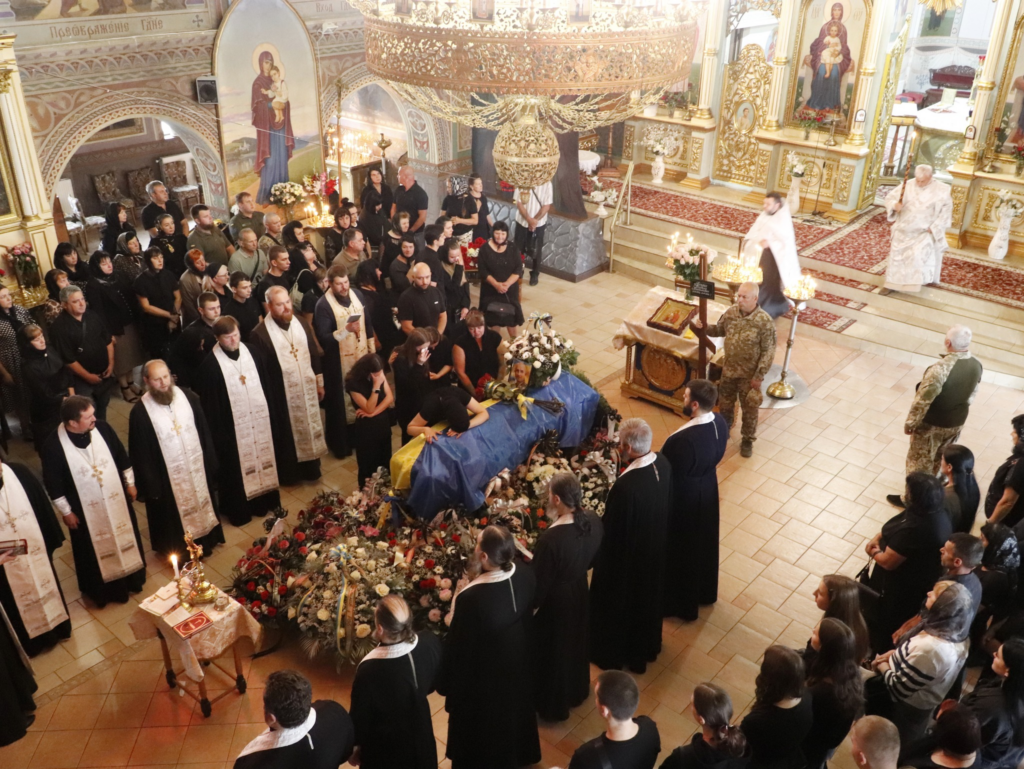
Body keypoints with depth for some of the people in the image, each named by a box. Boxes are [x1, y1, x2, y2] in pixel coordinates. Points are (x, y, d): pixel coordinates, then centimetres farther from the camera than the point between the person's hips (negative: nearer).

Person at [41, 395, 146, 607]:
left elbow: (121, 457, 1)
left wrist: (130, 483, 7)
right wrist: (66, 512, -6)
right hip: (86, 509, -3)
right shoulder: (54, 445, -24)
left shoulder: (102, 428, -15)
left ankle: (131, 578, 46)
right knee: (95, 550, 16)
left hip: (116, 499, 3)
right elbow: (53, 484, -12)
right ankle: (100, 589, 40)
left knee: (124, 538, 22)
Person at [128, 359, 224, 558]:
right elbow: (140, 454, -12)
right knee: (174, 516, 16)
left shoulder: (188, 397, -9)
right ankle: (179, 552, 39)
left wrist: (211, 464, 3)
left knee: (201, 504, 23)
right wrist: (150, 485, -9)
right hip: (167, 476, -3)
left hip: (196, 468, 4)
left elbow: (205, 432, 1)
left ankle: (206, 540, 47)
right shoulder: (140, 412, -18)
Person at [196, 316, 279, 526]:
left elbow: (264, 384, 8)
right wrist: (217, 432, -10)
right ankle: (238, 509, 25)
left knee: (262, 457, 17)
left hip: (259, 420, 5)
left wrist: (268, 412, 9)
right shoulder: (210, 365, -17)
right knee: (236, 467, 9)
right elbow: (208, 405, -12)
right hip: (232, 427, -5)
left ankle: (264, 500, 36)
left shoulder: (250, 352, -1)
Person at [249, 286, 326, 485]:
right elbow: (259, 371, -13)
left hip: (307, 390, 5)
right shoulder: (260, 334, -17)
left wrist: (320, 382, 10)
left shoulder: (301, 325, 0)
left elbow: (314, 355, 9)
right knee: (287, 434, 10)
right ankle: (289, 473, 28)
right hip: (282, 396, -5)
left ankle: (311, 467, 34)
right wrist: (266, 399, -11)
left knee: (310, 428, 17)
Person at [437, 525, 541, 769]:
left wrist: (445, 683, -6)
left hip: (480, 676, -5)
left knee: (478, 727, 24)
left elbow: (457, 646, -24)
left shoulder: (470, 598, -40)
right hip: (516, 664, 6)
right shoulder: (527, 577, -23)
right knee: (511, 714, 33)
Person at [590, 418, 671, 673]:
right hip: (655, 545, 7)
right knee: (648, 595, 29)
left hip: (626, 554, -7)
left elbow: (611, 530, -25)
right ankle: (648, 645, 52)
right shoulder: (663, 463, -16)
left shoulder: (625, 485, -39)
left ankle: (613, 653, 42)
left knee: (617, 603, 19)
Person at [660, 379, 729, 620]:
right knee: (703, 542, 28)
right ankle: (705, 592, 51)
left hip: (684, 498, -8)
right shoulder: (720, 423, -12)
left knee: (680, 549, 16)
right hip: (707, 489, 8)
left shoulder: (685, 439, -38)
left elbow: (672, 476, -25)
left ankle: (682, 603, 36)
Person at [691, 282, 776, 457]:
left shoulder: (764, 321, -22)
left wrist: (759, 377, -16)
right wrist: (703, 326, -9)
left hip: (749, 374, -5)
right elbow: (719, 330, 11)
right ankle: (723, 432, 45)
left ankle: (747, 440, 32)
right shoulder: (731, 312, -7)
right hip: (728, 370, 5)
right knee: (725, 404, 22)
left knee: (749, 409, 12)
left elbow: (768, 352, -17)